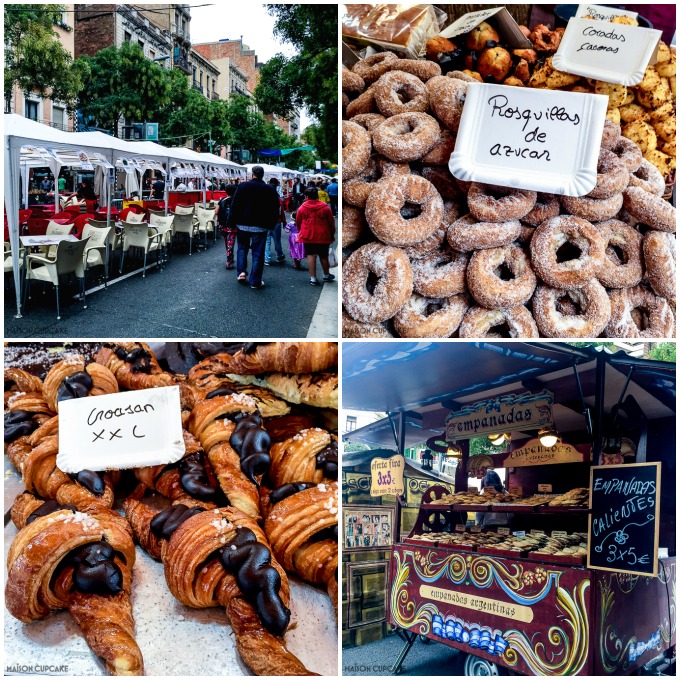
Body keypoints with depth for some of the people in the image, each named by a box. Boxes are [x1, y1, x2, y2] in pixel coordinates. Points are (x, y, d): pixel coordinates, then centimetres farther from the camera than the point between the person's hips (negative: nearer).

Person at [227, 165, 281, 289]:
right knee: (258, 253, 4)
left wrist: (231, 222, 1)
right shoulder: (270, 189, -2)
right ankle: (255, 281, 4)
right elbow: (275, 208, 1)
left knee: (242, 247, 21)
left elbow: (234, 205, -5)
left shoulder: (243, 186, -4)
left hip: (243, 224, 1)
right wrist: (271, 224, 10)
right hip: (260, 226, -1)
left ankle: (242, 272, 7)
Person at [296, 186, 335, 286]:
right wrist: (332, 234, 17)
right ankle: (326, 275, 31)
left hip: (308, 236, -1)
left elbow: (298, 222, 6)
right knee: (323, 256, 14)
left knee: (311, 255, 3)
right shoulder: (325, 207, -4)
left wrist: (301, 232, 24)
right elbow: (331, 222, 3)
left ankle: (313, 278, -1)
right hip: (323, 236, 1)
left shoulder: (302, 208, -5)